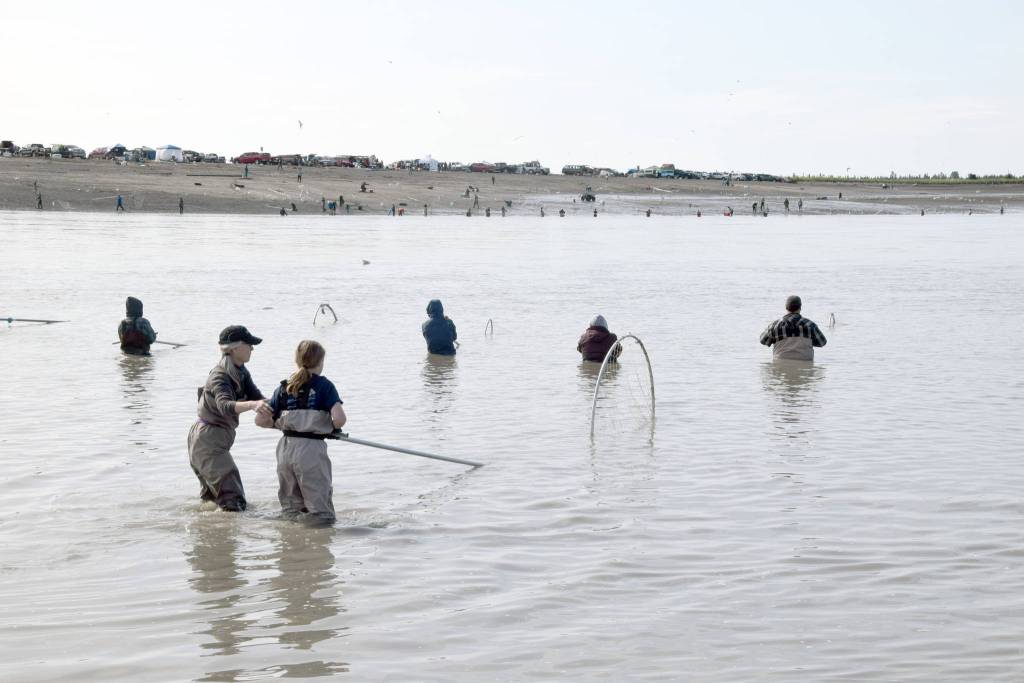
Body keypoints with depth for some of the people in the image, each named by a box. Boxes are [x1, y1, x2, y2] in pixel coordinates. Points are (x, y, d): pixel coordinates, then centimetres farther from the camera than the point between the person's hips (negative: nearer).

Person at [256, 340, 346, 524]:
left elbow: (261, 420, 7)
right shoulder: (324, 385, -2)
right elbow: (339, 419, -15)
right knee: (322, 515, 0)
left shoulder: (284, 387, 10)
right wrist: (334, 428, 7)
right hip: (311, 449, -5)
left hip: (285, 450, 5)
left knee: (290, 512, 17)